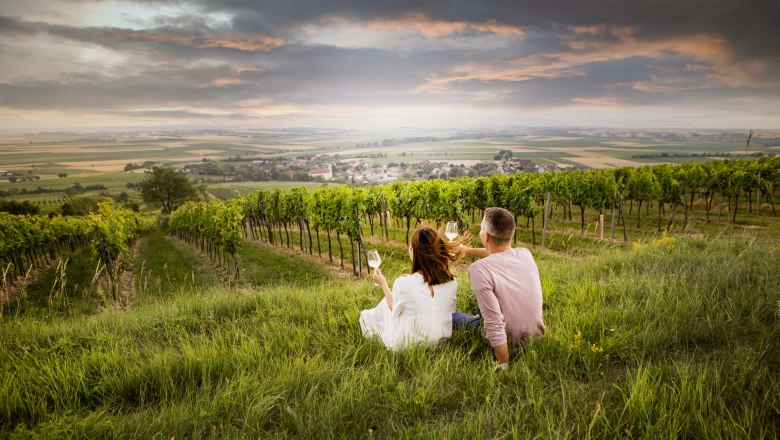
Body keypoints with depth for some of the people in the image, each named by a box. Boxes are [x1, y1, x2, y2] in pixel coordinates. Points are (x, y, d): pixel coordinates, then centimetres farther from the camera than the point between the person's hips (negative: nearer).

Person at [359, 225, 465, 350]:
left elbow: (395, 309, -4)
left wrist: (383, 284, 12)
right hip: (441, 344, 5)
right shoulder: (451, 282, -14)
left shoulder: (402, 283, -25)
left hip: (406, 346, -4)